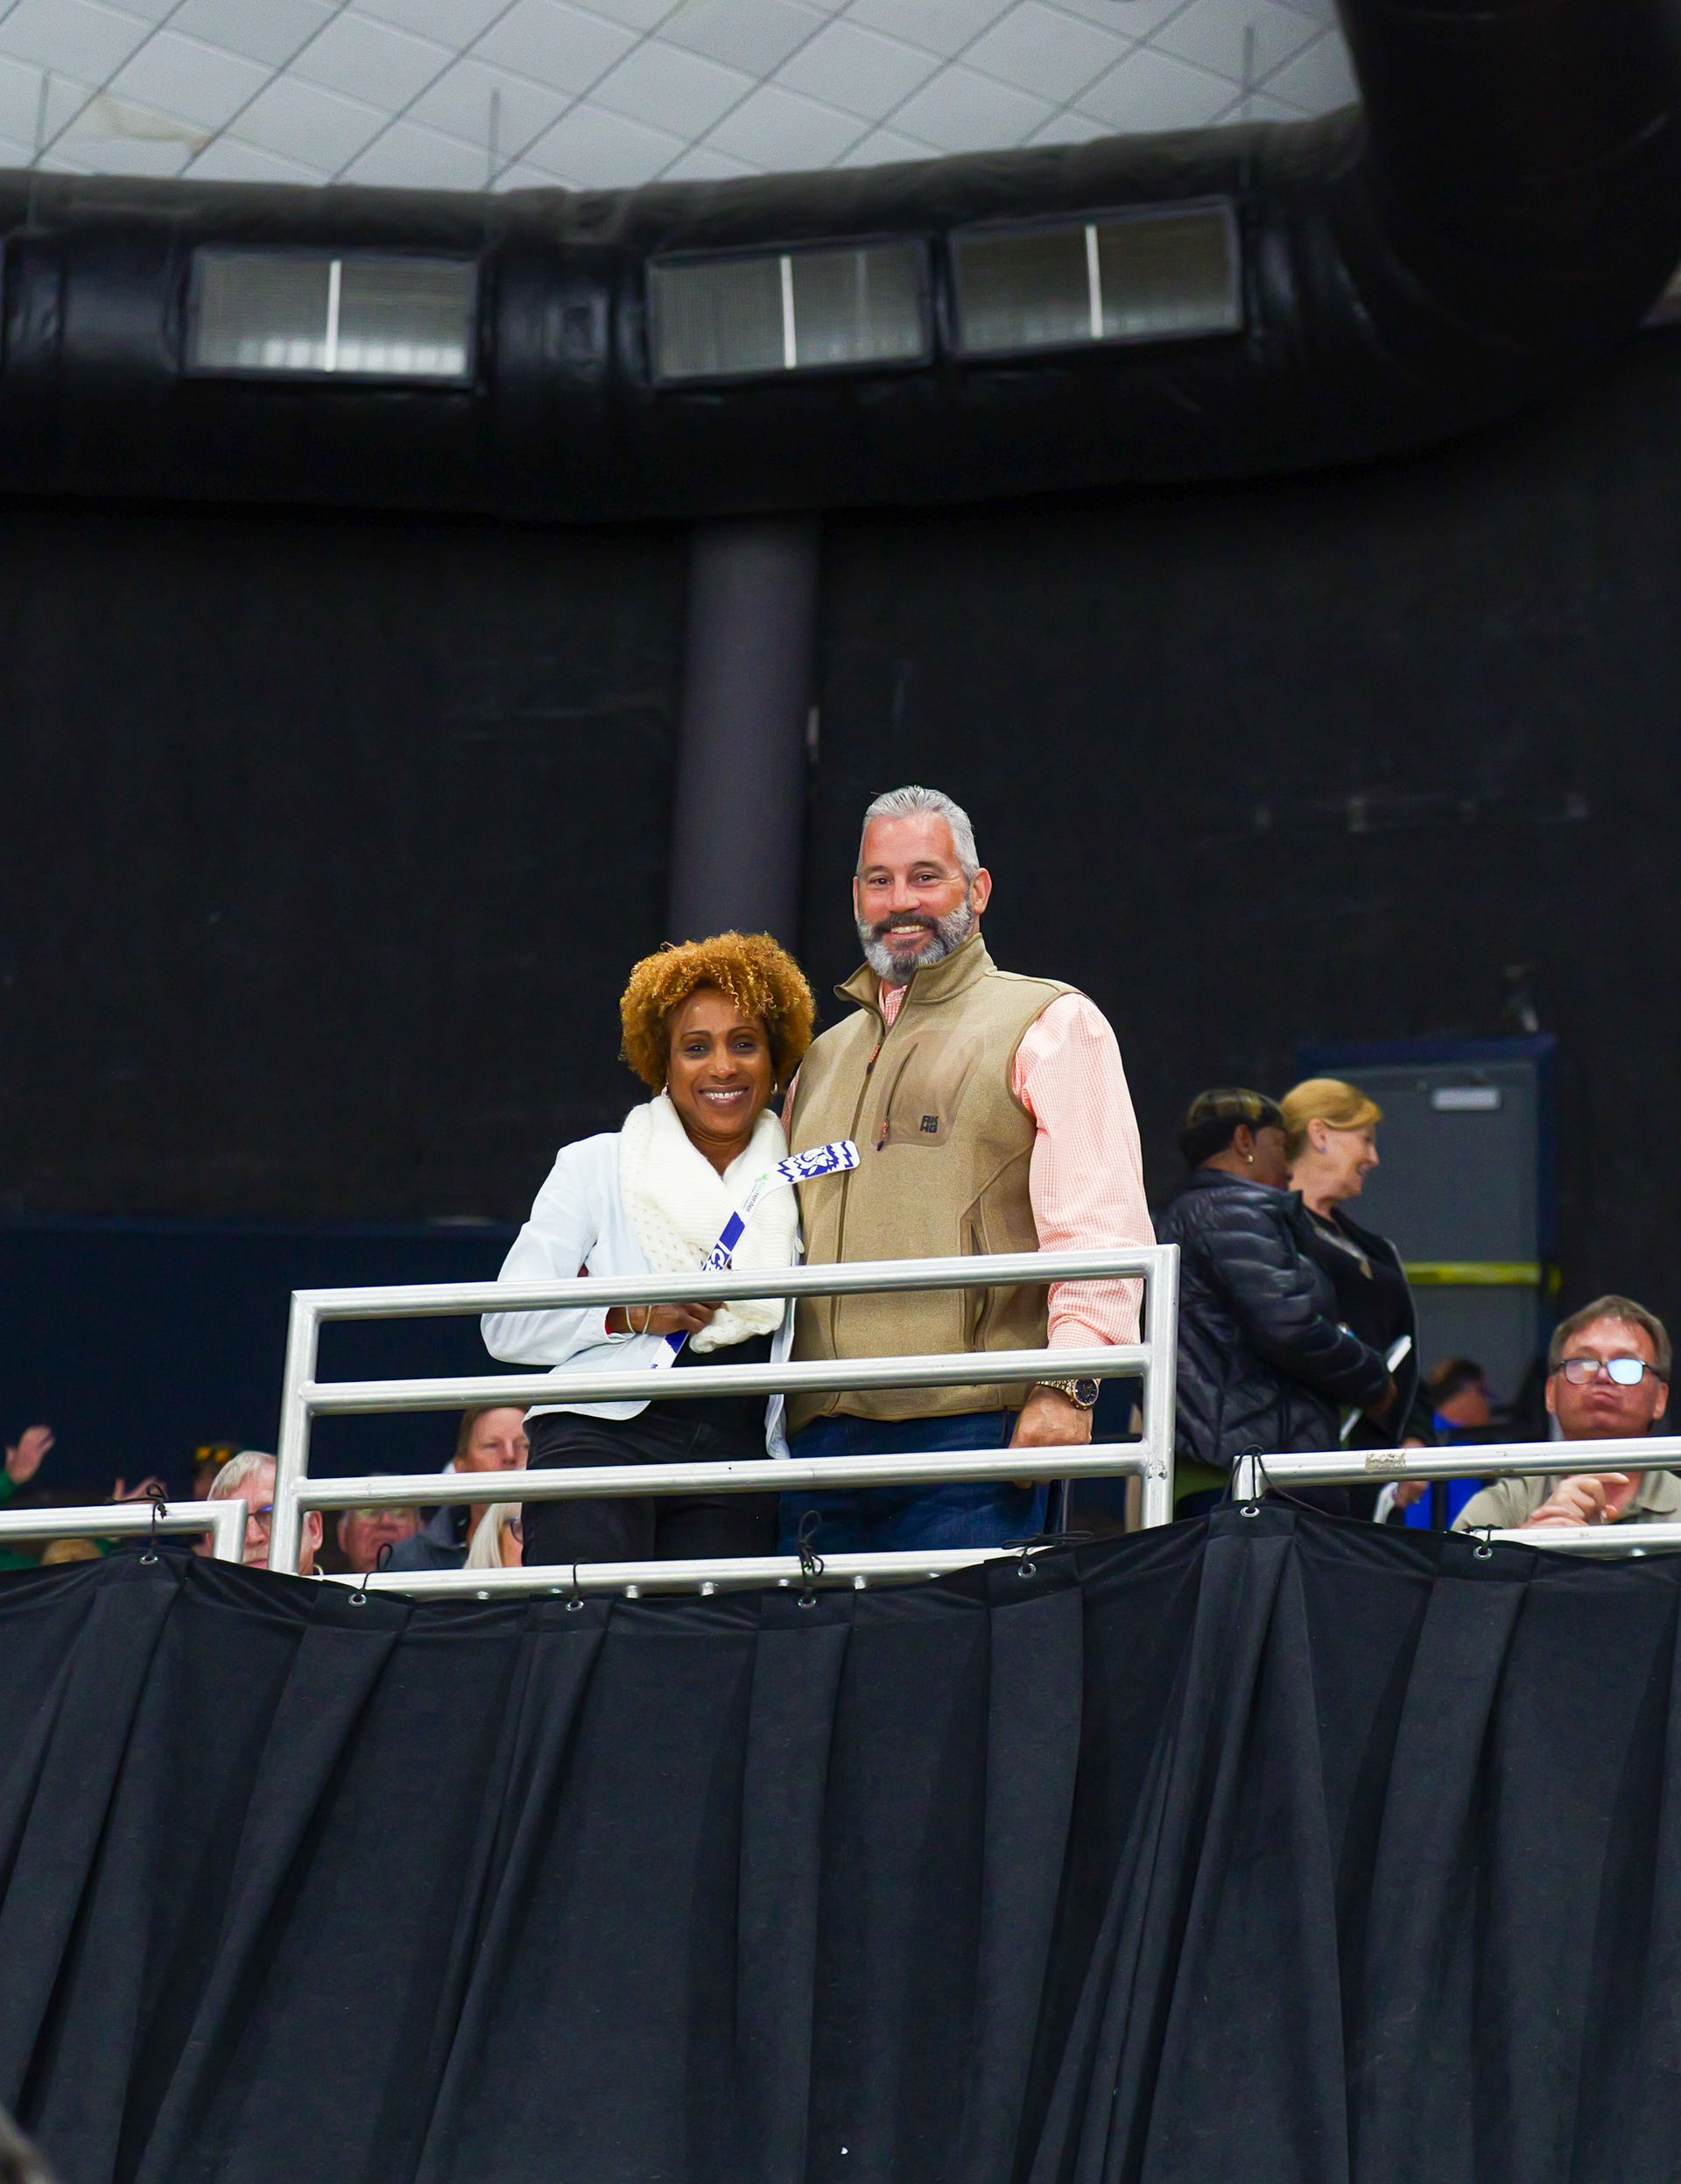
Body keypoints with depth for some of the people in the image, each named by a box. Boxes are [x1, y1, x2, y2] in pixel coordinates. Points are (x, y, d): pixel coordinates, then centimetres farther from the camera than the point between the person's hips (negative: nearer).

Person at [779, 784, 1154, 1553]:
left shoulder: (1051, 1023, 6)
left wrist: (1069, 1385, -17)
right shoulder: (825, 1056, 26)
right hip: (819, 1442, 6)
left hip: (970, 1428, -5)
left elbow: (1101, 1222, -5)